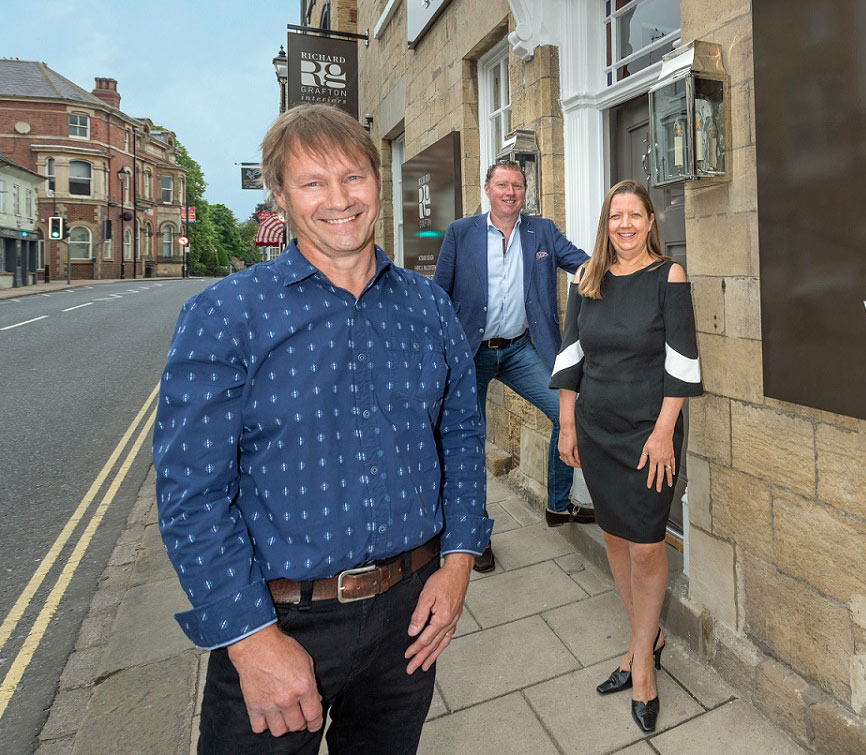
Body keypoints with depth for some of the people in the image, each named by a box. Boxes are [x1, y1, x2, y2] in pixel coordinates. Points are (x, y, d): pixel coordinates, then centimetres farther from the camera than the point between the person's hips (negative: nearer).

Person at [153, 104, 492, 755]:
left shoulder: (429, 305, 1)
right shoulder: (223, 317, -11)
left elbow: (462, 431, 6)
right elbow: (192, 492, -13)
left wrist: (459, 557, -2)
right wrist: (252, 639, -15)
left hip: (411, 608, 4)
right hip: (277, 622, -3)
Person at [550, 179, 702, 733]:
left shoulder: (669, 276, -5)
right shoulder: (587, 279, 5)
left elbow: (681, 361, -8)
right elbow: (571, 355, 7)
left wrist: (664, 431, -13)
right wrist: (567, 424, 4)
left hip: (649, 430, -4)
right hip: (595, 430, 4)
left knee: (646, 546, 3)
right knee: (615, 538, 14)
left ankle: (643, 654, 27)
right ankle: (647, 639, 36)